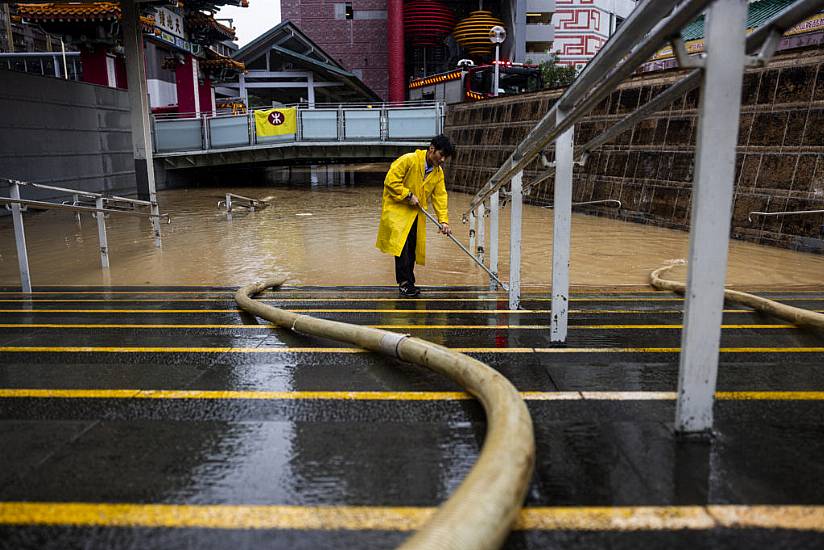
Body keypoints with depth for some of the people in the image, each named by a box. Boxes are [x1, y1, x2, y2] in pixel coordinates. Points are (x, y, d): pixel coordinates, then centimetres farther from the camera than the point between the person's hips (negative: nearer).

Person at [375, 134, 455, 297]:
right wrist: (408, 195, -18)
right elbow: (390, 180, -19)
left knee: (412, 248, 7)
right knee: (402, 245, -16)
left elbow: (440, 196, 2)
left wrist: (443, 220, -8)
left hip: (416, 214, 6)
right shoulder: (409, 160, -17)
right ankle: (404, 283, -11)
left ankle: (408, 284, 16)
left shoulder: (438, 172, 3)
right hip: (397, 209, -6)